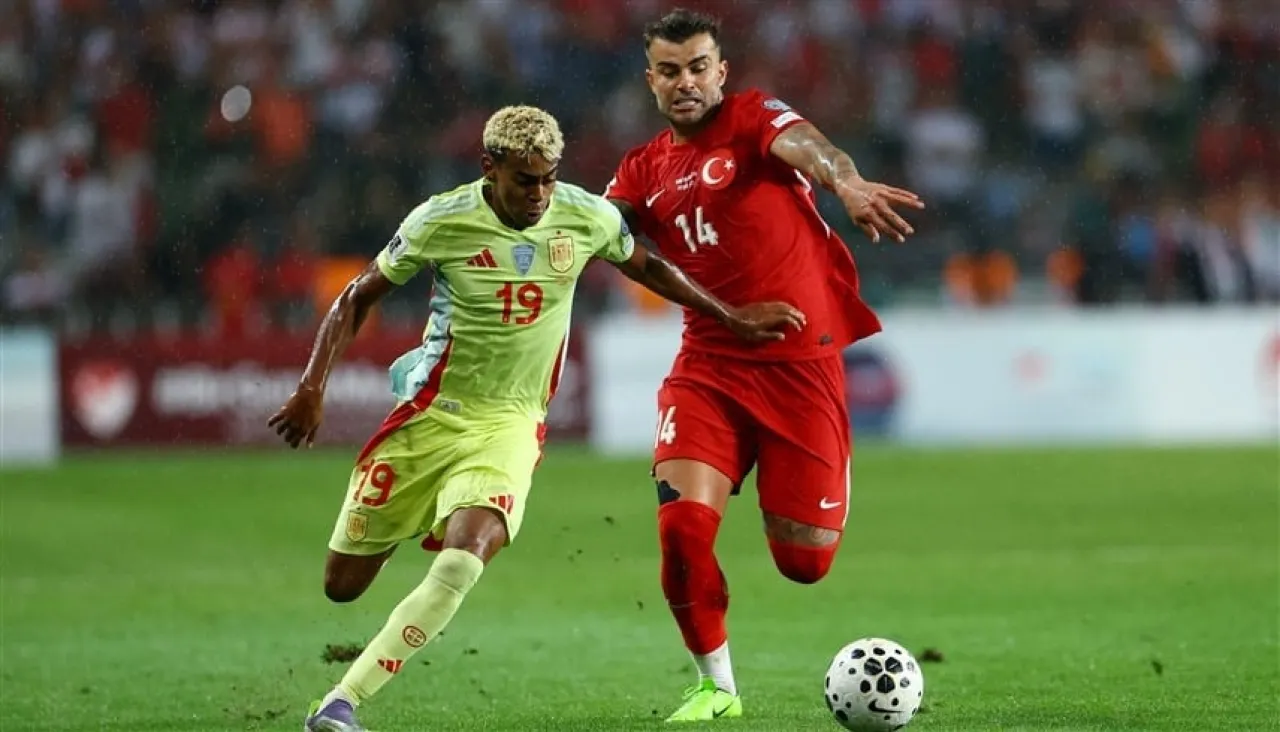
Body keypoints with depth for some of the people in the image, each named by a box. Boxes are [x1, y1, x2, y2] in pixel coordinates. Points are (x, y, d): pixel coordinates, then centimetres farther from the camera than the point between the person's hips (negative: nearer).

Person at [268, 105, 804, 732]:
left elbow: (647, 268, 15)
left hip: (509, 425, 0)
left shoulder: (587, 217, -7)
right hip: (431, 415, 0)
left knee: (462, 563, -27)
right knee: (343, 585, 3)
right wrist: (312, 388, -10)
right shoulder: (440, 221, -13)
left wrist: (734, 320, 17)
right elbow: (357, 298, -1)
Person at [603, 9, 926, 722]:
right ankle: (716, 685, 4)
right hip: (708, 363, 3)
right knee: (682, 522, -18)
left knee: (805, 561, -2)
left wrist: (846, 183, -47)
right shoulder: (645, 170, 12)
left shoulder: (753, 116, -3)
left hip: (799, 362, -3)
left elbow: (803, 144, -25)